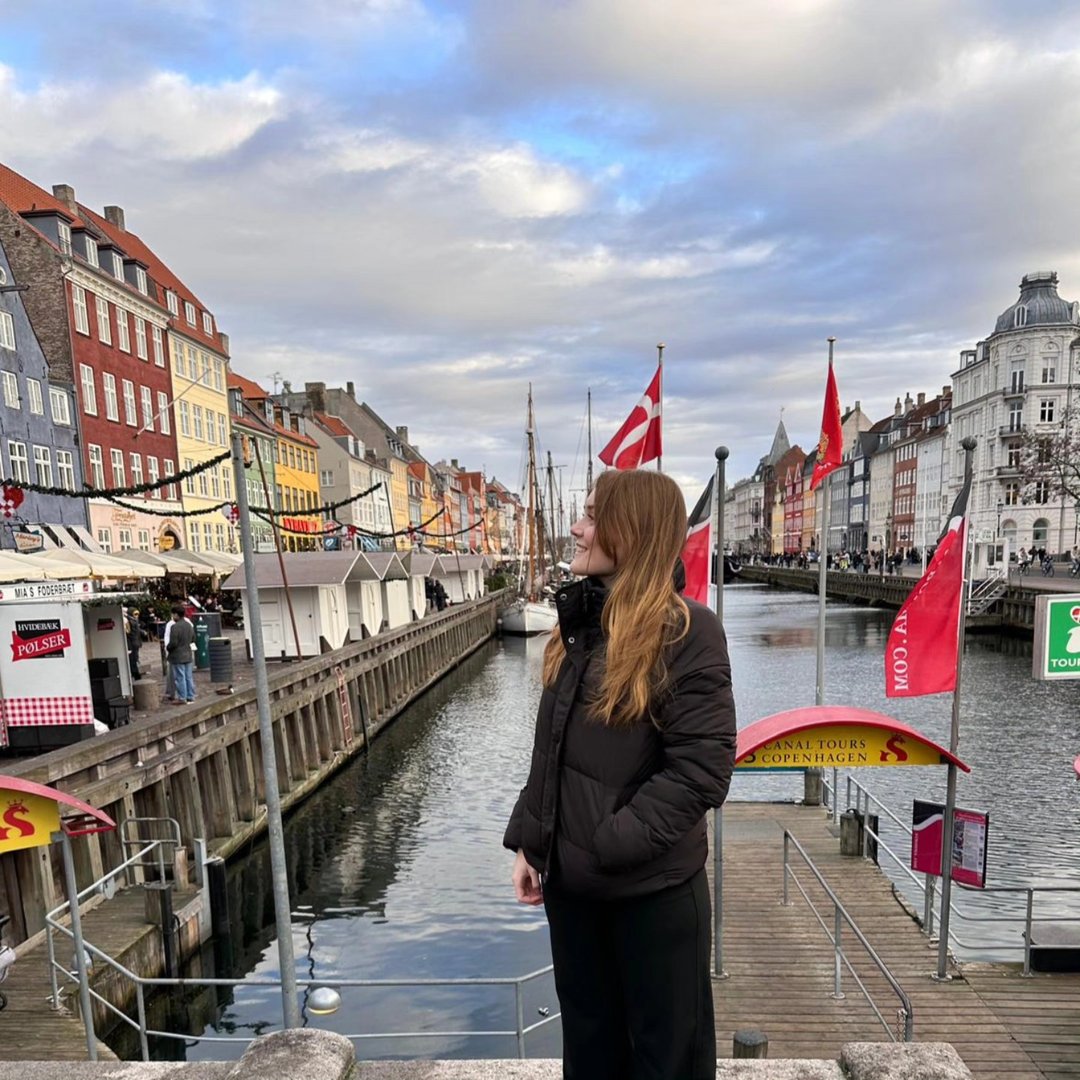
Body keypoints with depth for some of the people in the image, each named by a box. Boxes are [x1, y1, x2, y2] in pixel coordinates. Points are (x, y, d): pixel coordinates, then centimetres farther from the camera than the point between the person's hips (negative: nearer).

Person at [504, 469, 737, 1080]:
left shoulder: (687, 628, -18)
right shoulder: (580, 623, 4)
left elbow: (702, 768, -21)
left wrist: (615, 845, -20)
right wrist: (528, 840, 7)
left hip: (653, 886, -6)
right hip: (570, 875, 6)